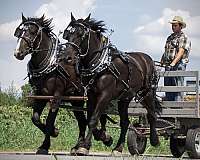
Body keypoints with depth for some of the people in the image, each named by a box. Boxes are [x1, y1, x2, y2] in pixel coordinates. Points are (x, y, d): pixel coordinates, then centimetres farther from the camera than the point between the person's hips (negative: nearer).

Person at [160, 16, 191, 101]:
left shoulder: (184, 38, -5)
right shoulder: (170, 38, 21)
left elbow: (181, 52, -17)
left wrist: (173, 63, -29)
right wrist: (161, 62, 11)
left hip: (178, 65, -8)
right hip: (168, 65, 8)